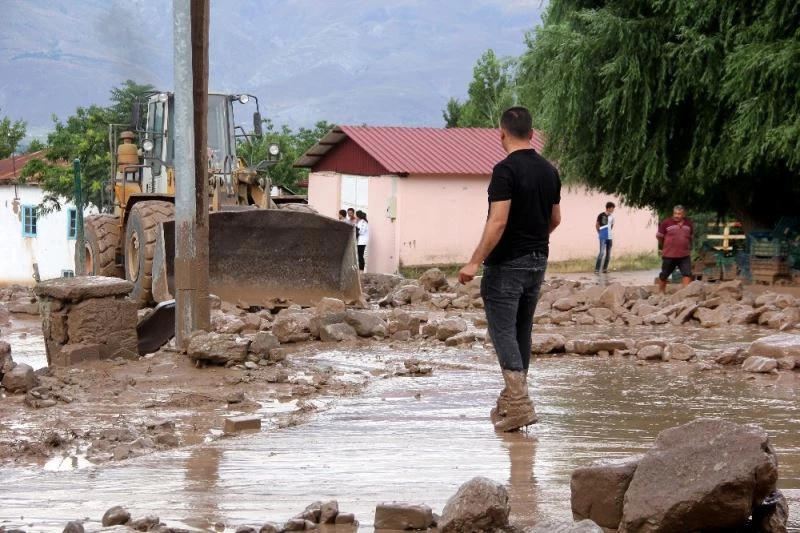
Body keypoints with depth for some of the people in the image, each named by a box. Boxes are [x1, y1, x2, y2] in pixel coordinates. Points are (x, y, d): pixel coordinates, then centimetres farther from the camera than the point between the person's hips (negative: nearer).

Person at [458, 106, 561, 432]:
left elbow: (498, 222, -22)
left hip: (506, 264, -8)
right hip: (537, 262, 8)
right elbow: (555, 219, 18)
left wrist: (475, 262, -20)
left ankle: (519, 405, -16)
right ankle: (510, 402, 21)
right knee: (521, 332, 14)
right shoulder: (549, 171, 8)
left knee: (503, 332, -7)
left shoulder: (506, 170, -16)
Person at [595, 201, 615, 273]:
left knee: (608, 254, 7)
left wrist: (610, 231, 14)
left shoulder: (612, 217, 7)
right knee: (602, 252, -16)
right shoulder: (601, 215, -8)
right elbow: (597, 225, 1)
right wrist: (600, 233, 6)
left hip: (609, 237, 6)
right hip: (603, 237, -6)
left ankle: (605, 268, 17)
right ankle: (596, 269, -14)